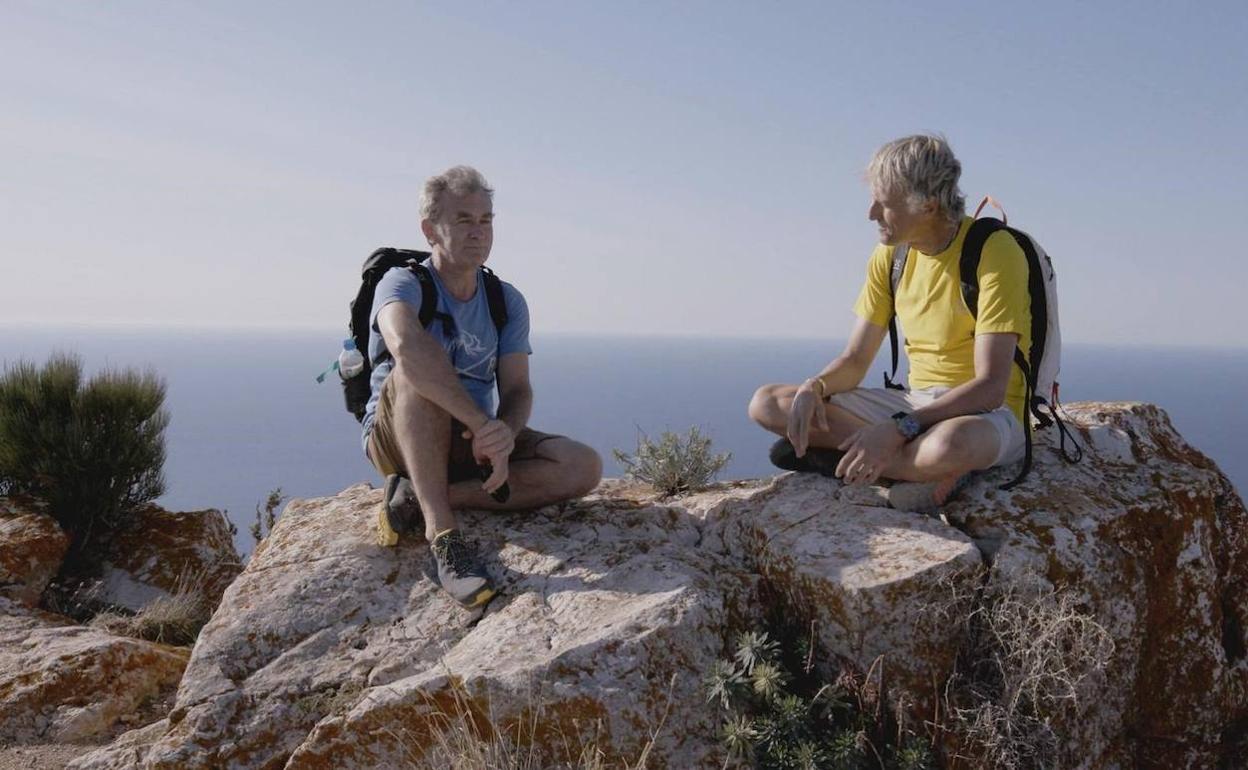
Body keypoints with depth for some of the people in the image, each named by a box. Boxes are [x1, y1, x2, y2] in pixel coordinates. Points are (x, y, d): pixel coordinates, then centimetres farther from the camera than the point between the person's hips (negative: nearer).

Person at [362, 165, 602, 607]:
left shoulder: (507, 302, 3)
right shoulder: (404, 284, -13)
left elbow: (517, 390, -6)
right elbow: (406, 346, -37)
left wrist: (504, 435, -30)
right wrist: (483, 424, -42)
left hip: (473, 441, 5)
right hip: (397, 438, -4)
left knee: (583, 468, -19)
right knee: (416, 373, -36)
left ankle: (418, 501, -21)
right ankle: (442, 532, -36)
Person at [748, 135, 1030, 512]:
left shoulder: (995, 253, -17)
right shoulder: (890, 255, 3)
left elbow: (990, 388, -25)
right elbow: (854, 361, 6)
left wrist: (898, 429, -35)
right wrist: (814, 388, -17)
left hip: (988, 415, -7)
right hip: (915, 403, 7)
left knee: (950, 442, -45)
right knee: (766, 403, -7)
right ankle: (926, 468, -15)